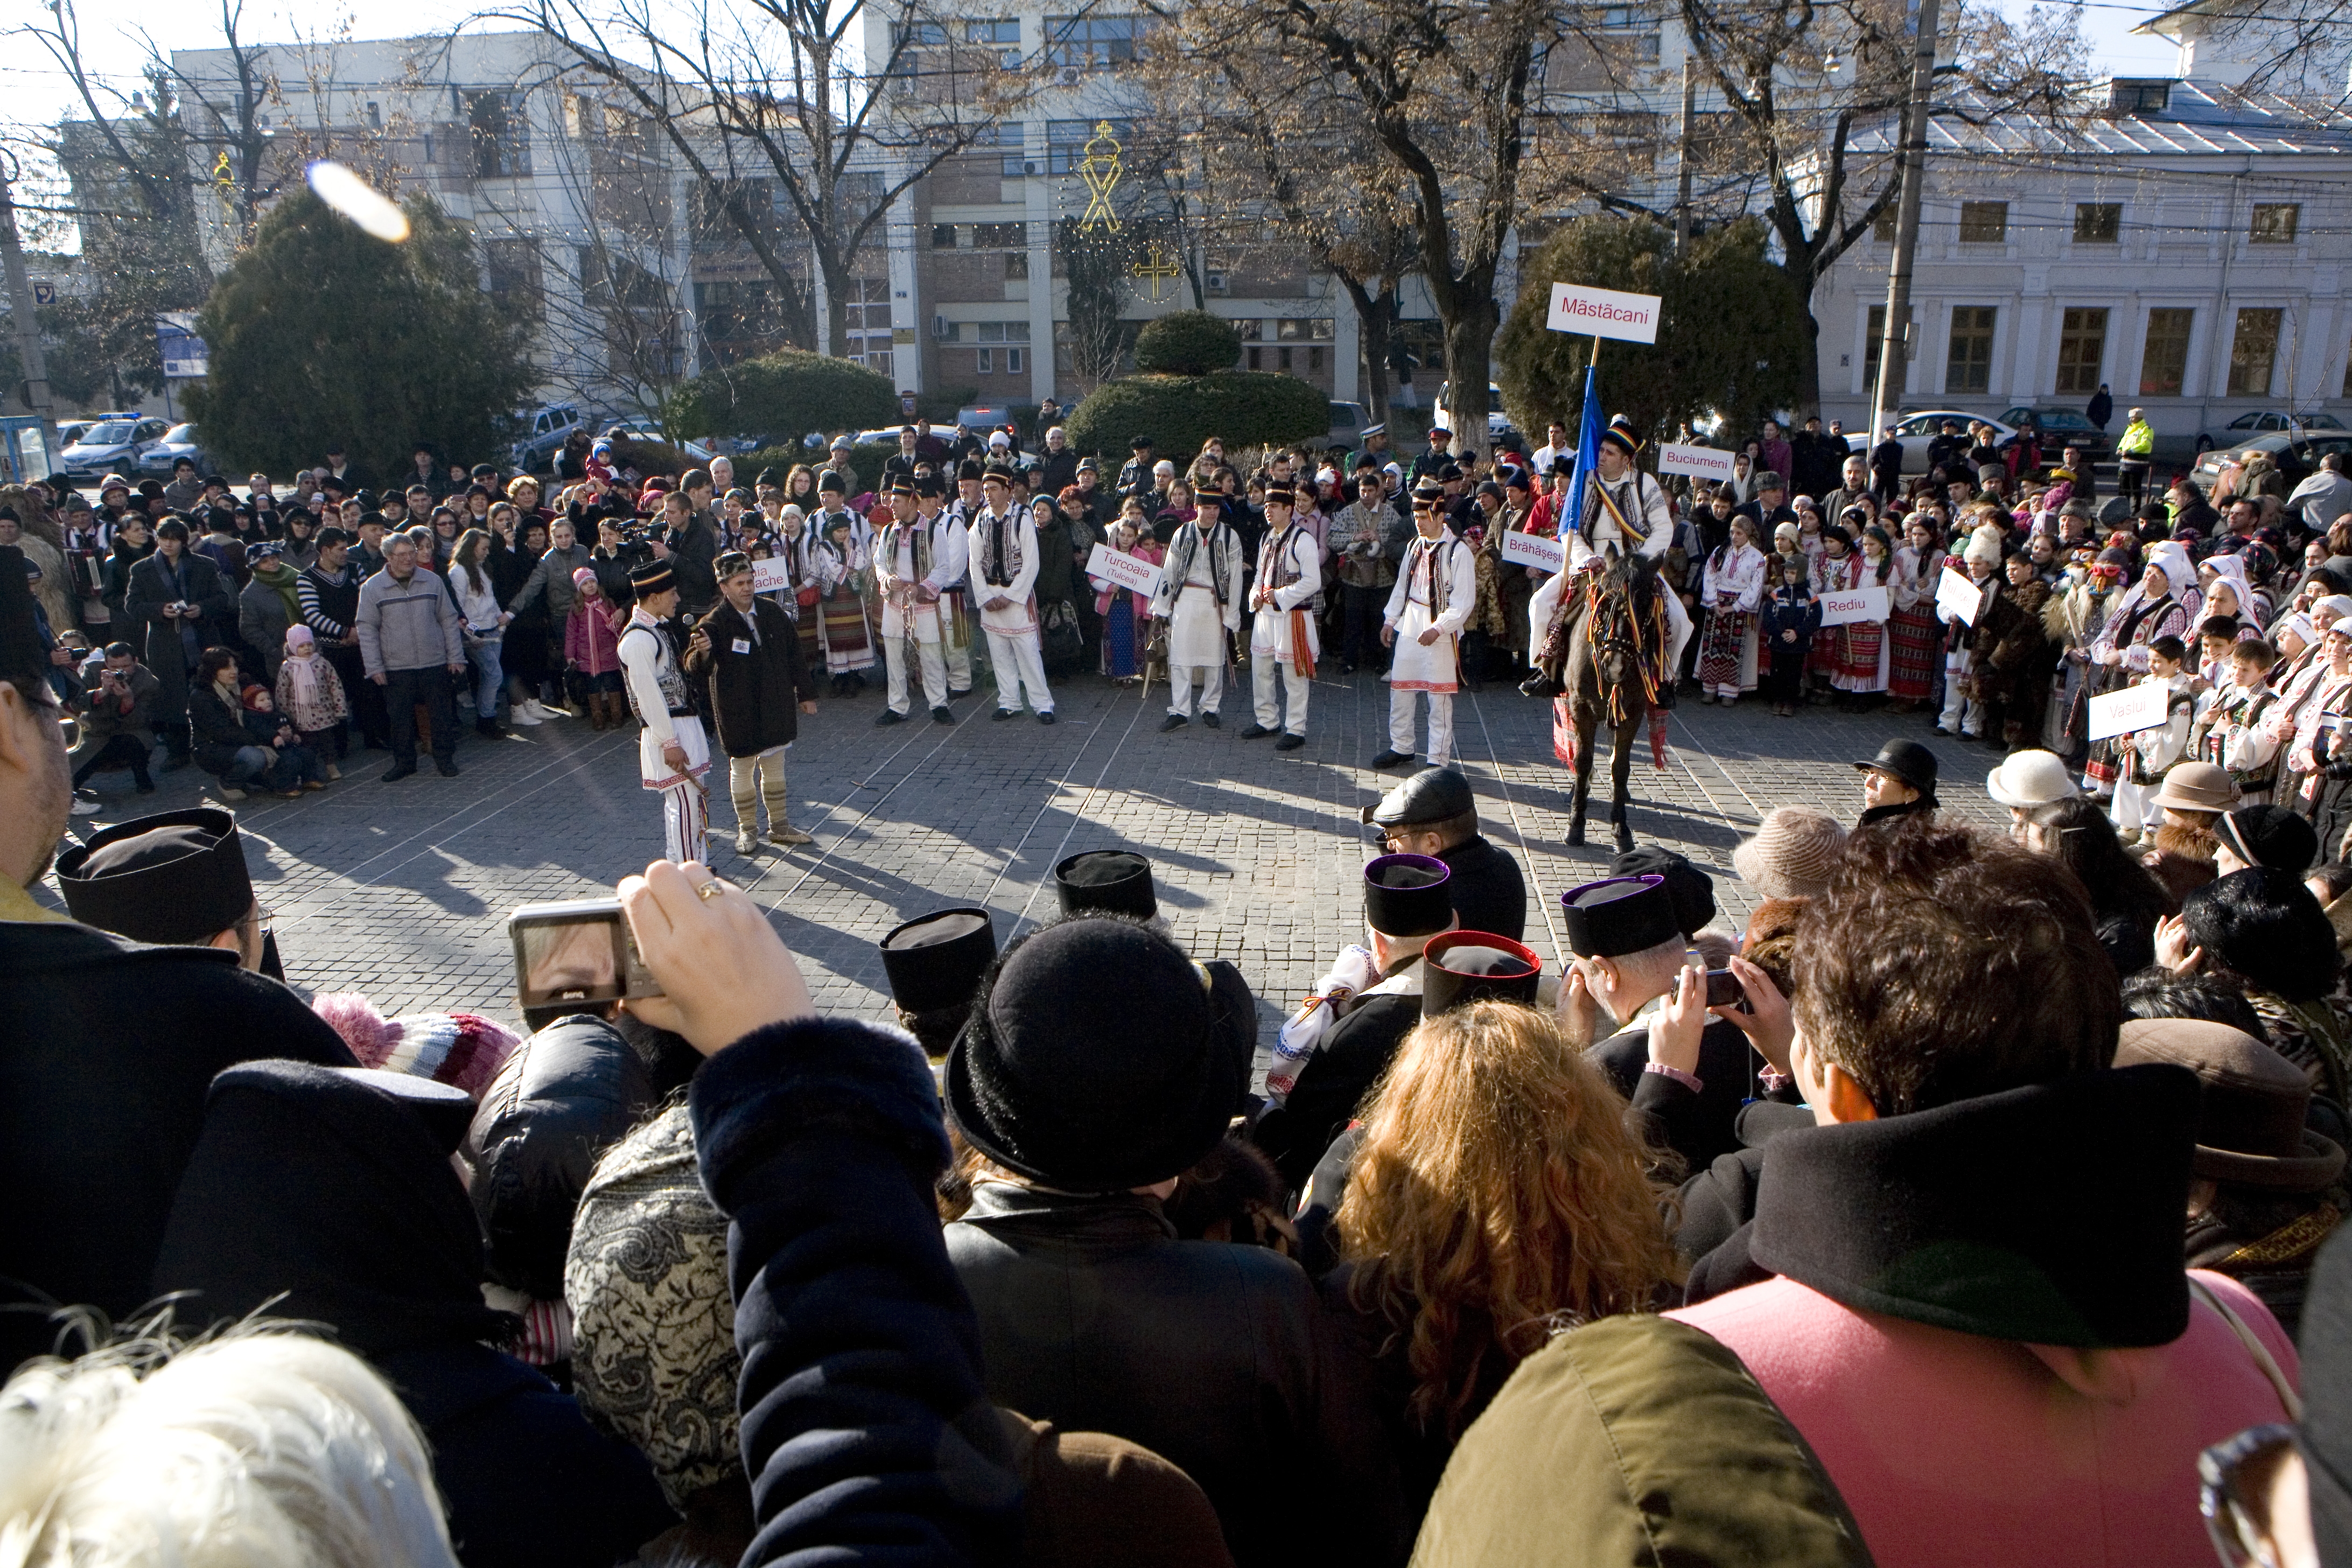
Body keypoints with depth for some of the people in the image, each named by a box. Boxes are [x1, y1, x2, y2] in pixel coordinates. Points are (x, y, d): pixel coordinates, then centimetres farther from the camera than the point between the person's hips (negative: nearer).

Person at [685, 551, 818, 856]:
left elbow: (793, 655, 12)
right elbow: (696, 669, -24)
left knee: (774, 768, 15)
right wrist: (702, 653, -48)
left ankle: (778, 825, 29)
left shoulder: (773, 614, 1)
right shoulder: (715, 624, -14)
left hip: (775, 706, 4)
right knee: (741, 770, 9)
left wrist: (805, 693, 13)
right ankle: (747, 829, 25)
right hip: (738, 713, -4)